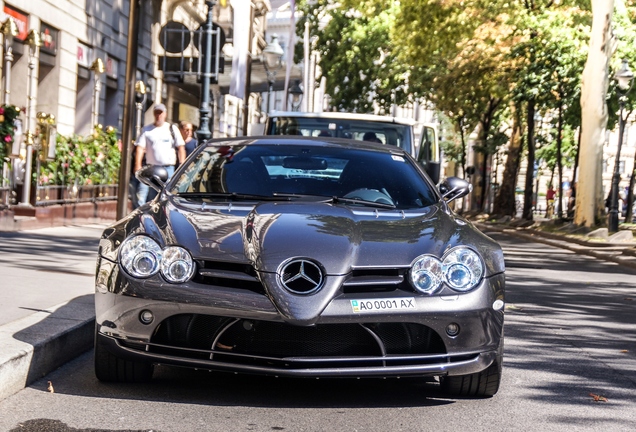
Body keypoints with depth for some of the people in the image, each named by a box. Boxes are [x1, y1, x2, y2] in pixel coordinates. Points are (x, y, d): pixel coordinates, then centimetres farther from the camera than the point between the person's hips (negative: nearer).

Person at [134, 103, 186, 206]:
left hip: (168, 168, 0)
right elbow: (140, 147, 1)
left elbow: (181, 147, 7)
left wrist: (182, 165, -3)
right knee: (151, 198, -3)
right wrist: (138, 165, -12)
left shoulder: (172, 129, 9)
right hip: (152, 168, 1)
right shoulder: (146, 129, 9)